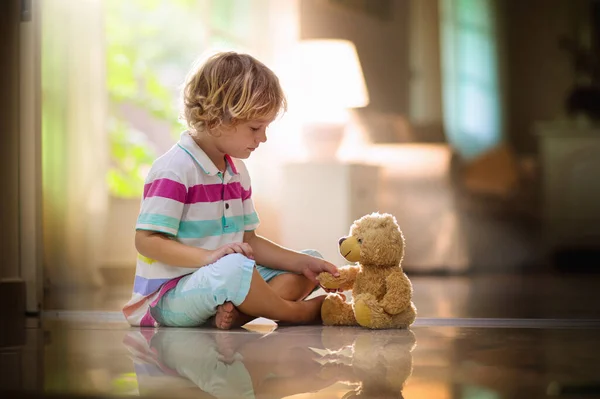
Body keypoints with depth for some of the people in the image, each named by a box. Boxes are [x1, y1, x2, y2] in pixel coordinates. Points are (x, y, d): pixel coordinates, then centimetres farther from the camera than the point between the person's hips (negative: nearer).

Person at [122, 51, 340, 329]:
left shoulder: (238, 172, 13)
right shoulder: (174, 170, -16)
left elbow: (249, 241, 15)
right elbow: (147, 240, -20)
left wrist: (303, 263, 3)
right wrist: (208, 257, -31)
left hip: (228, 284, 10)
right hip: (170, 294, -9)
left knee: (311, 261, 6)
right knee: (232, 267, -40)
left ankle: (235, 312, -21)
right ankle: (296, 312, -11)